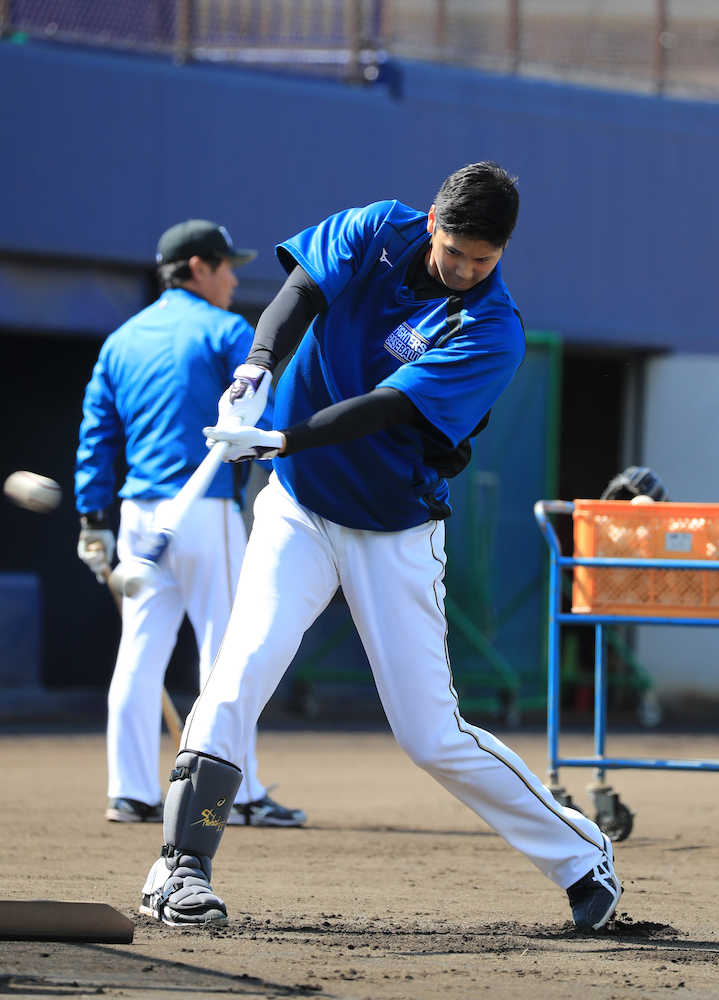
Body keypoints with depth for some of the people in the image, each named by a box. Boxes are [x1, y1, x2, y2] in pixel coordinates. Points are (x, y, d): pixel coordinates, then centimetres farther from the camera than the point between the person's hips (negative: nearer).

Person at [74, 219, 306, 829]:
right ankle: (239, 794, -4)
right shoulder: (227, 332, -2)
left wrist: (94, 520, 14)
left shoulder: (122, 340, 16)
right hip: (205, 510, -6)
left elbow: (96, 434, 13)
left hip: (140, 514, 6)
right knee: (225, 652, -3)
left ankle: (131, 792, 6)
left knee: (140, 652, 8)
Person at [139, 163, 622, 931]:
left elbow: (386, 407, -26)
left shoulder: (493, 333, -17)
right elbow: (300, 291, -16)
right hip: (300, 505, 2)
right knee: (244, 665, -19)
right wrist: (259, 366, -36)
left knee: (432, 736, -1)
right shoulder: (378, 234, -5)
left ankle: (582, 861, 16)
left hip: (396, 532, -2)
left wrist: (283, 440, -38)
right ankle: (181, 866, -17)